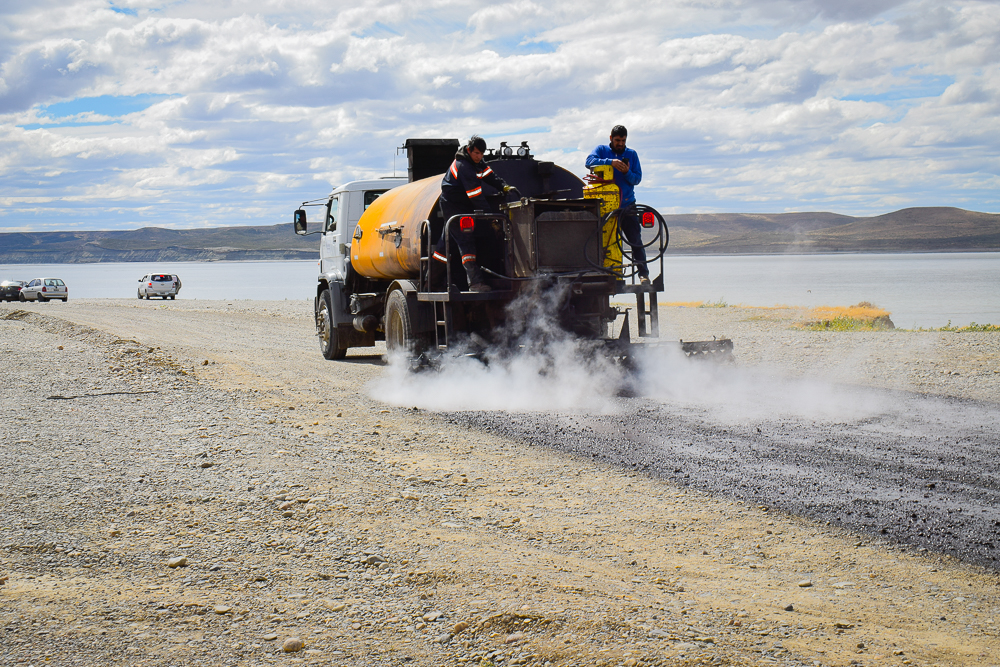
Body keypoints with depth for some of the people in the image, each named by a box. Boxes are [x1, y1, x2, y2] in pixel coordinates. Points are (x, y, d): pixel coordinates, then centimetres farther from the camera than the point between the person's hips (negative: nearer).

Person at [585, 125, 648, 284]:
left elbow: (637, 178, 8)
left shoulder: (632, 154, 13)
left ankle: (643, 273, -2)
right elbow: (590, 161, -12)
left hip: (627, 205, 1)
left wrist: (627, 172, -13)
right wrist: (610, 162, -24)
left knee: (635, 240, -4)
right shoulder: (602, 150, 8)